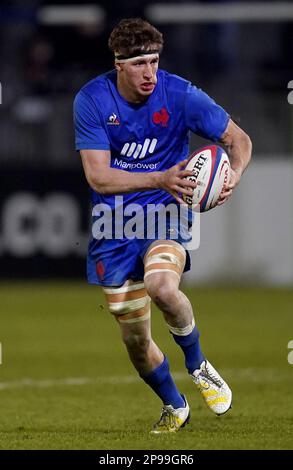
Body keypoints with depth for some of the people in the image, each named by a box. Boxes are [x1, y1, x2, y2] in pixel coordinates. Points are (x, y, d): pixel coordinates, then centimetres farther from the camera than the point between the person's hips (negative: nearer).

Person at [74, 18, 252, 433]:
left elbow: (238, 139, -3)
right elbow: (98, 176, -19)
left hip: (165, 212, -2)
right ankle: (175, 406, 34)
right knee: (135, 340, 5)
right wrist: (160, 179, -33)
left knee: (161, 285, -34)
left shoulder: (179, 94, -13)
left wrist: (233, 175, -26)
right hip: (114, 224, 2)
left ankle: (197, 364, -5)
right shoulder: (91, 100, -13)